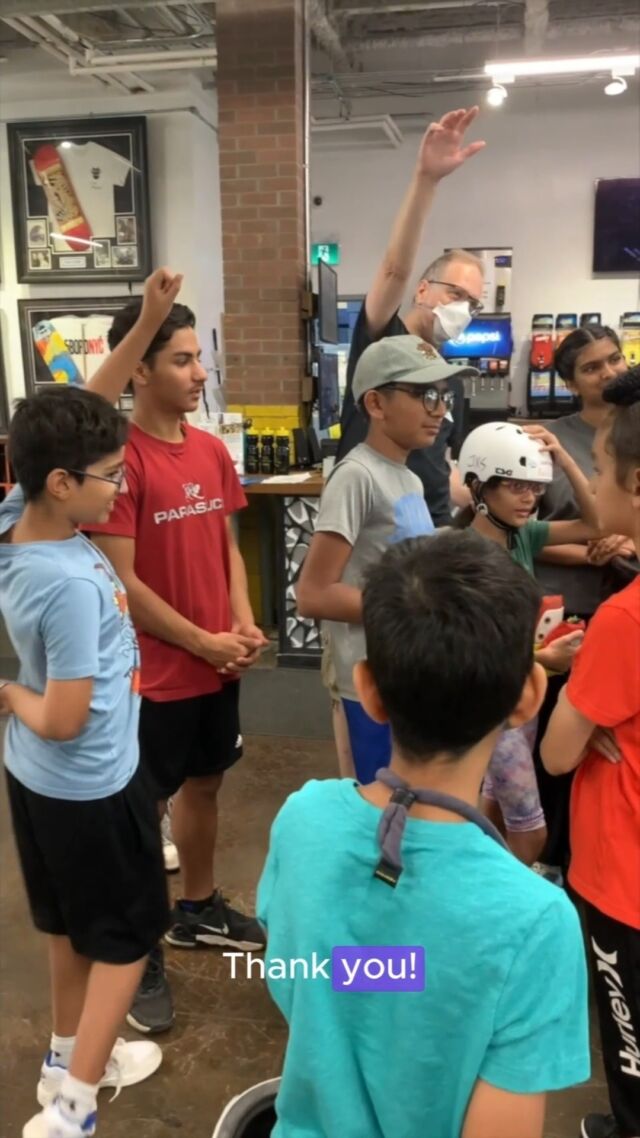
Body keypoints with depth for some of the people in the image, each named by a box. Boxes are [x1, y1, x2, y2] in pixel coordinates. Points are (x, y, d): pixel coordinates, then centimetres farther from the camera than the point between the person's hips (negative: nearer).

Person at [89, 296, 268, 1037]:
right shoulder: (120, 458, -19)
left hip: (218, 664, 7)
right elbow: (120, 582, -19)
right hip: (156, 674, -7)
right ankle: (138, 956, 28)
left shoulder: (212, 450, 4)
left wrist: (243, 622, -2)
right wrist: (202, 642, -14)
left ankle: (197, 909, 43)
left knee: (204, 786, 22)